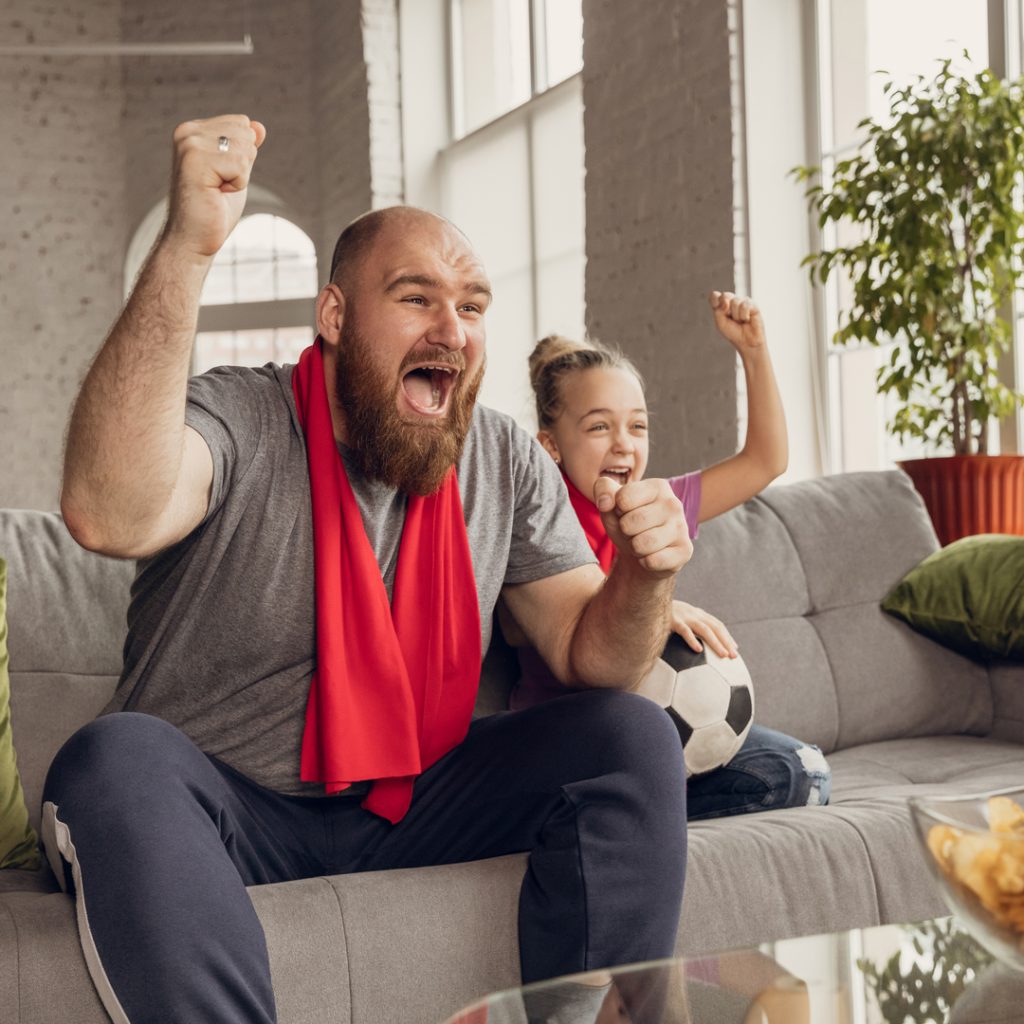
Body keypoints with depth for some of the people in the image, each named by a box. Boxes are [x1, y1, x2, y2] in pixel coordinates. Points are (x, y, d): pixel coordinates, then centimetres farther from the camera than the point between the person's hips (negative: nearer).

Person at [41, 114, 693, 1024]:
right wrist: (187, 247, -42)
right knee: (117, 760, -34)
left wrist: (644, 580, -20)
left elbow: (590, 658, 4)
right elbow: (110, 515, -38)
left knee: (634, 737, -10)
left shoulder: (506, 461, 3)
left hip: (414, 802, 4)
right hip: (224, 807, -4)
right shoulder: (236, 421, -14)